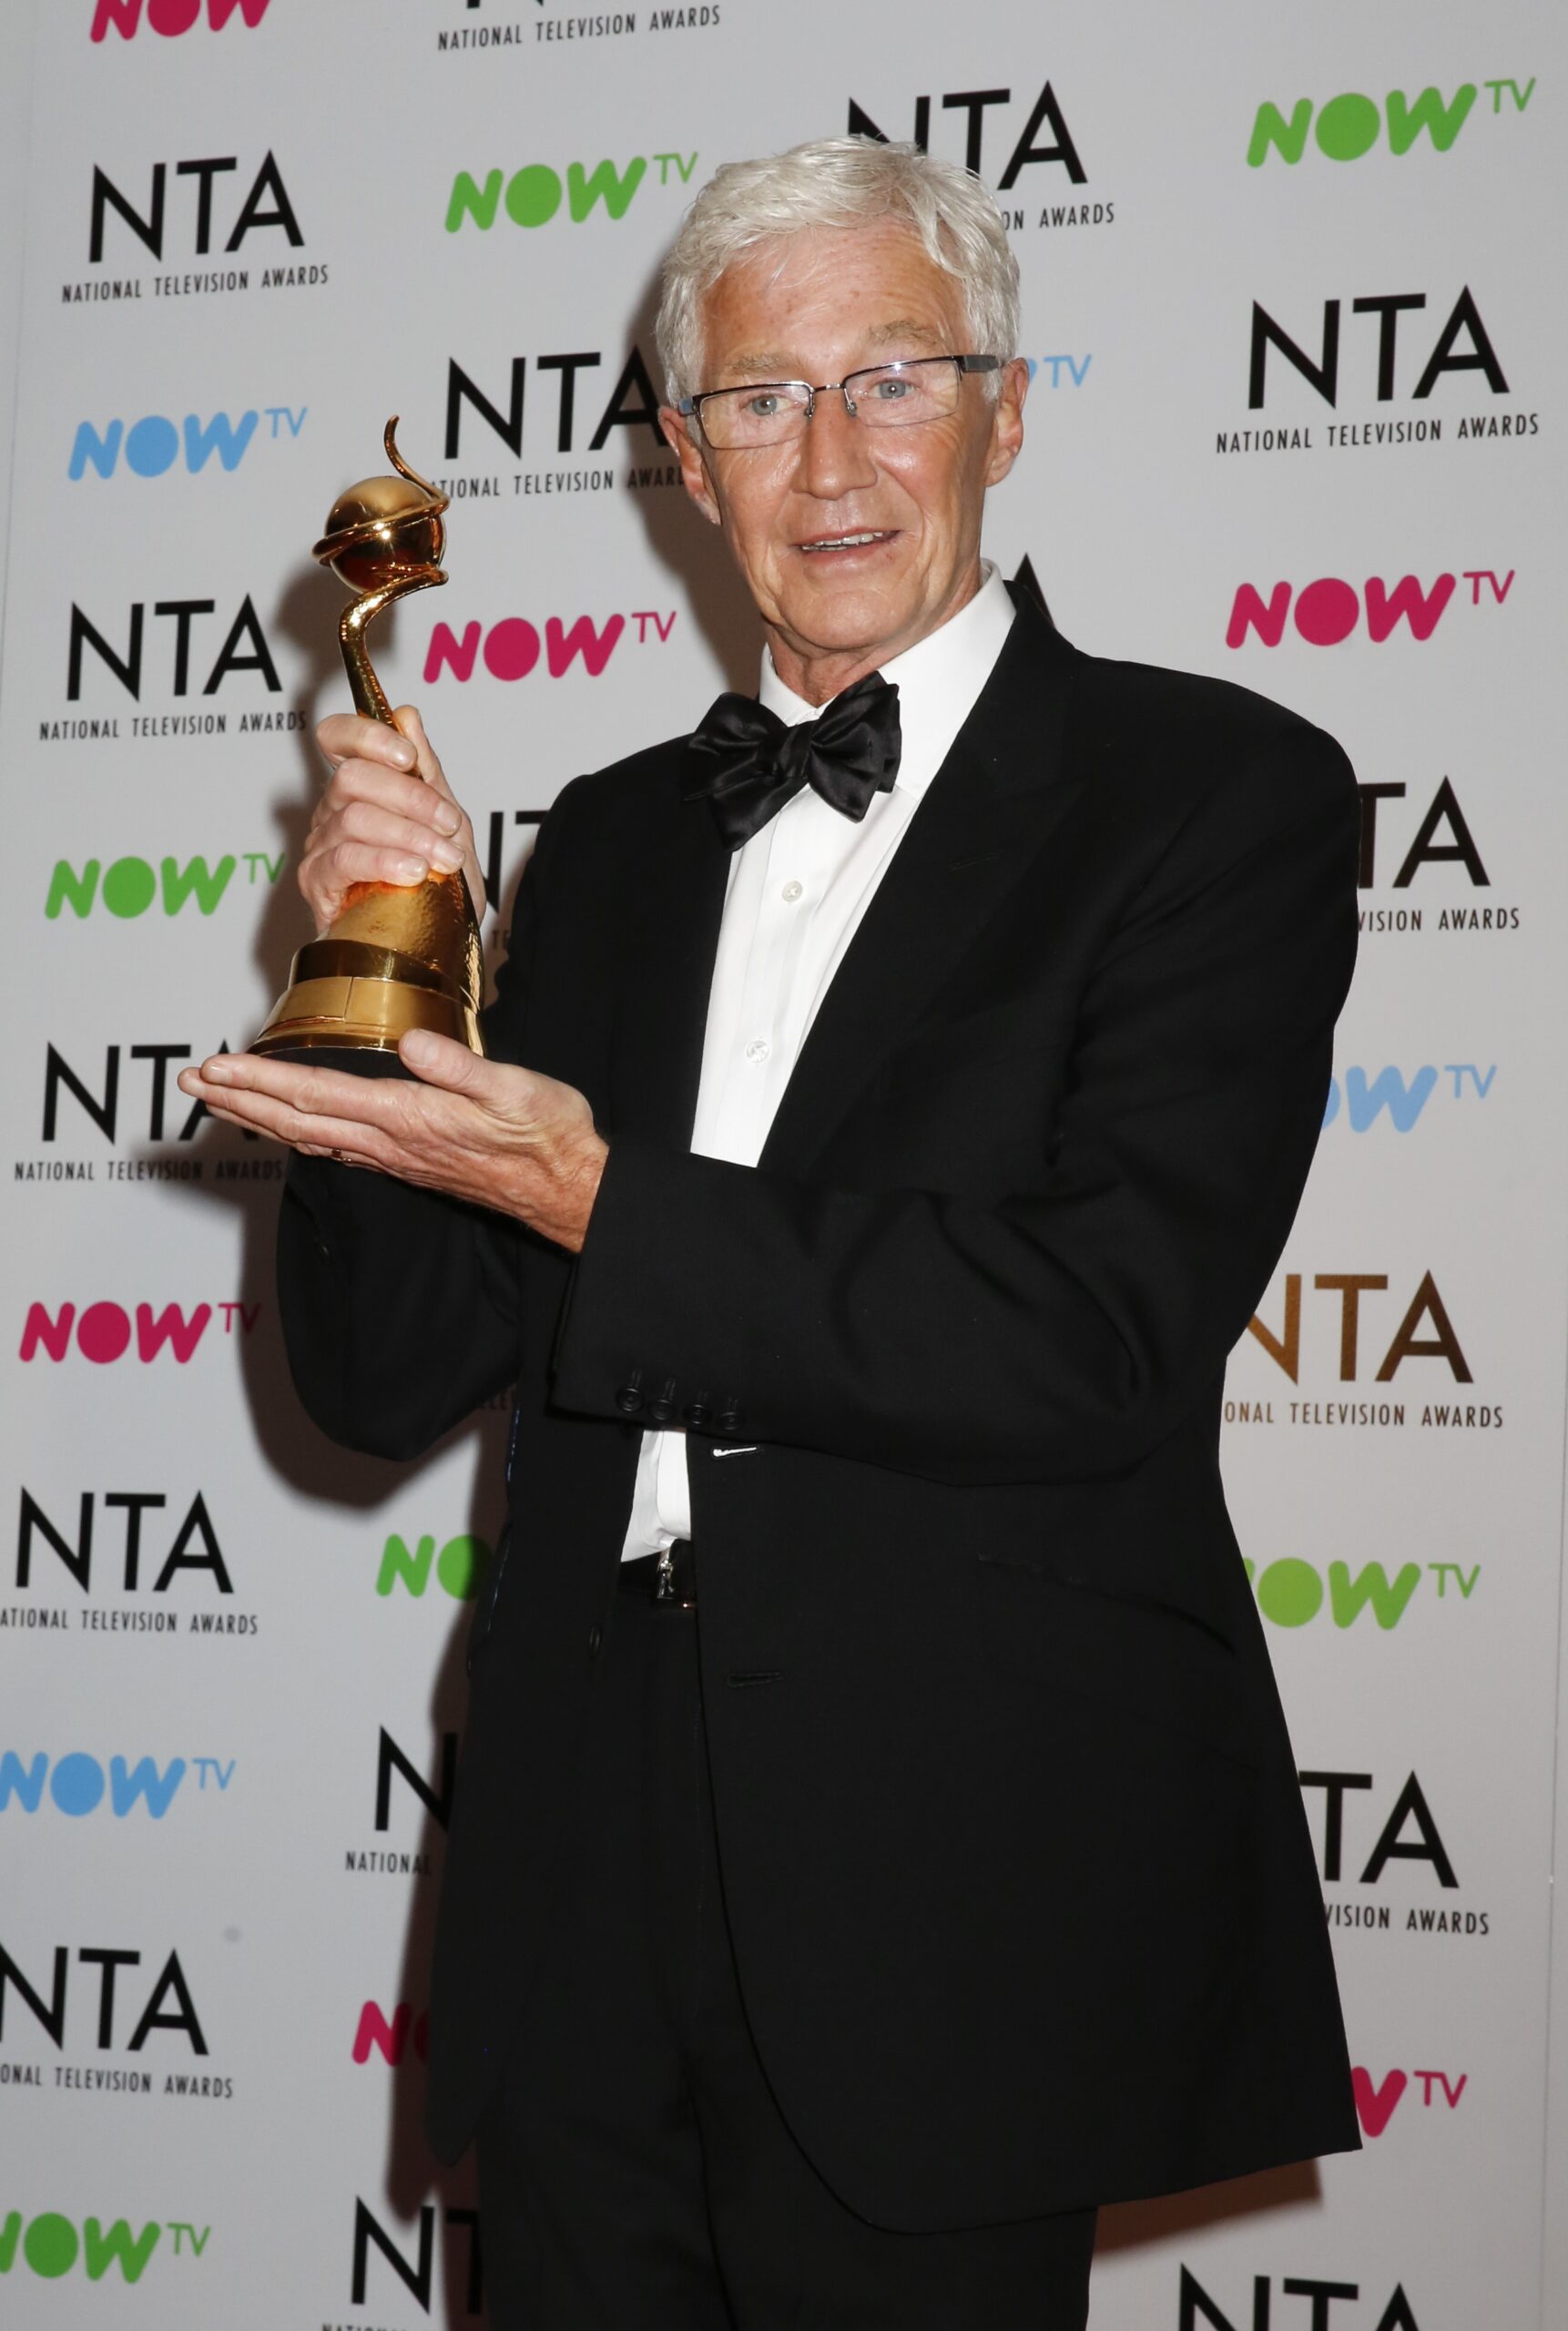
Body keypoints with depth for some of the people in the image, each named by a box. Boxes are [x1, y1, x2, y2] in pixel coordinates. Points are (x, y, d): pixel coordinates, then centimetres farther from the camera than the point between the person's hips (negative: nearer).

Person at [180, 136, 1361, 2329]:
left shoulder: (1218, 792, -4)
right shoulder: (611, 837, 13)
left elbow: (1101, 1339, -16)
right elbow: (385, 1376, 10)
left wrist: (601, 1209, -16)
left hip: (953, 1906, -5)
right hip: (592, 1915, 5)